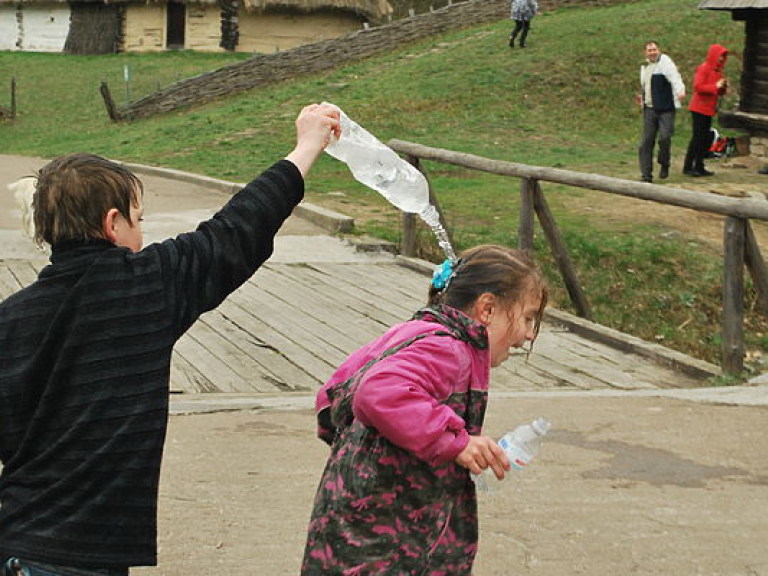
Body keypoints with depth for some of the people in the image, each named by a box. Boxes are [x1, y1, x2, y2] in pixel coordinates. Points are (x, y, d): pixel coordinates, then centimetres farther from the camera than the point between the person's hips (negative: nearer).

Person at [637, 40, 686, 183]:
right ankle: (646, 175, 5)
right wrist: (642, 96, 12)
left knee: (665, 137, -14)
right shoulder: (644, 67, 18)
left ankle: (664, 164, 13)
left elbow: (674, 77, -23)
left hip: (666, 109, -6)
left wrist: (680, 91, -40)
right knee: (646, 141, 1)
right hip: (649, 109, 6)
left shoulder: (665, 62, -6)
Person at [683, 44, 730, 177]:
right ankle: (687, 167, -4)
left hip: (709, 109, 9)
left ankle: (699, 167, 13)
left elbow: (718, 91, 20)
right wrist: (715, 86, -19)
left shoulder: (717, 70, 15)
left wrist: (723, 88, -1)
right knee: (697, 137, -8)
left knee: (706, 138, 8)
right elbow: (697, 87, -19)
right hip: (699, 108, -9)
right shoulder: (703, 68, -11)